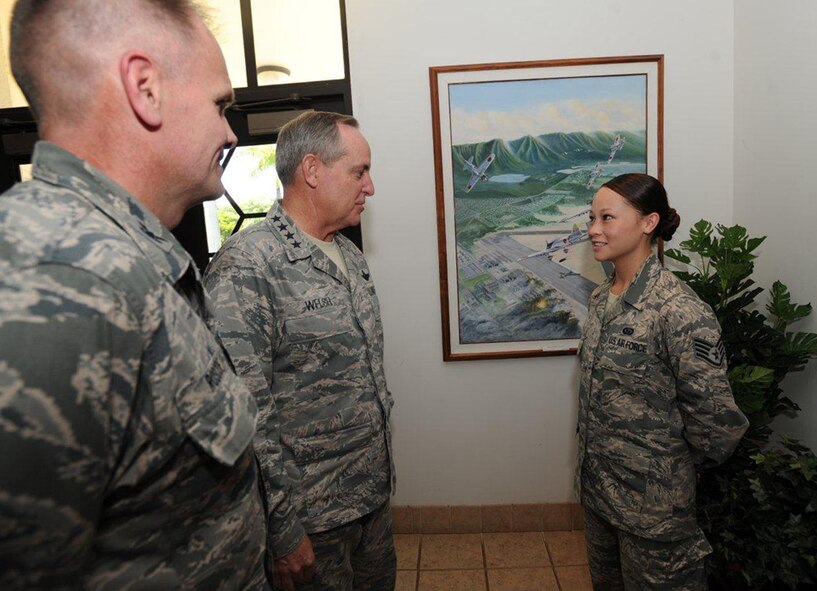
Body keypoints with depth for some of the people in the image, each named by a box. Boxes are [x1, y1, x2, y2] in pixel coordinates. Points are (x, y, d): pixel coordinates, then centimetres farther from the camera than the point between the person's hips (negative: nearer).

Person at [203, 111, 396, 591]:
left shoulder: (353, 258, 6)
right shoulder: (246, 267, -22)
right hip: (314, 515, -7)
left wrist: (383, 464, 16)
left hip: (375, 494, 8)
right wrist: (283, 529, -19)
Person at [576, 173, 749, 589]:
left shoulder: (679, 310, -24)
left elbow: (717, 418, -20)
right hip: (596, 485, 8)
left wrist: (684, 461, -4)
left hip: (651, 501, -7)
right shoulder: (601, 297, 2)